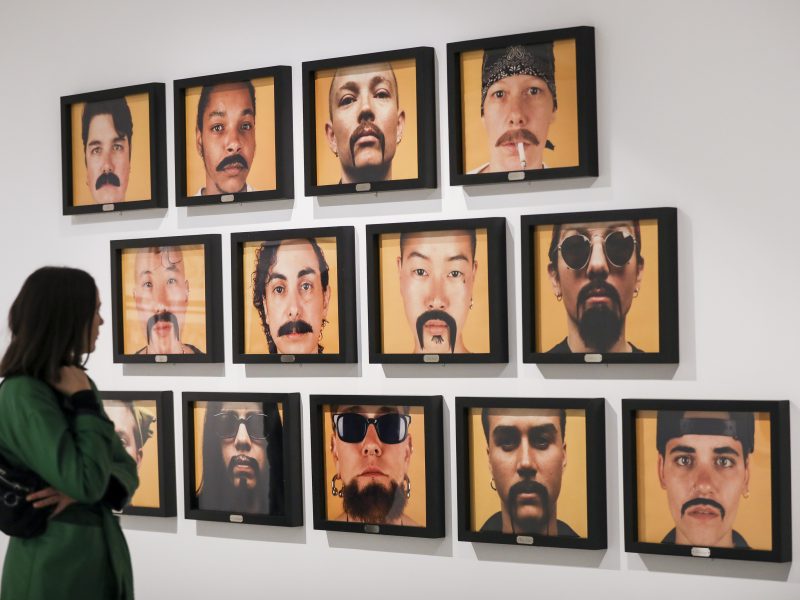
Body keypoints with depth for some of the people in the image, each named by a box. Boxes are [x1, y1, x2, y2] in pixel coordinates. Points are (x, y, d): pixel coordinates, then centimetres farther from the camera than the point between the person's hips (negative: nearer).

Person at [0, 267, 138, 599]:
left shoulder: (76, 384, 5)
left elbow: (125, 469, 5)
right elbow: (87, 482, -25)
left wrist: (82, 489, -15)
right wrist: (84, 402, -16)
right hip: (54, 568, -7)